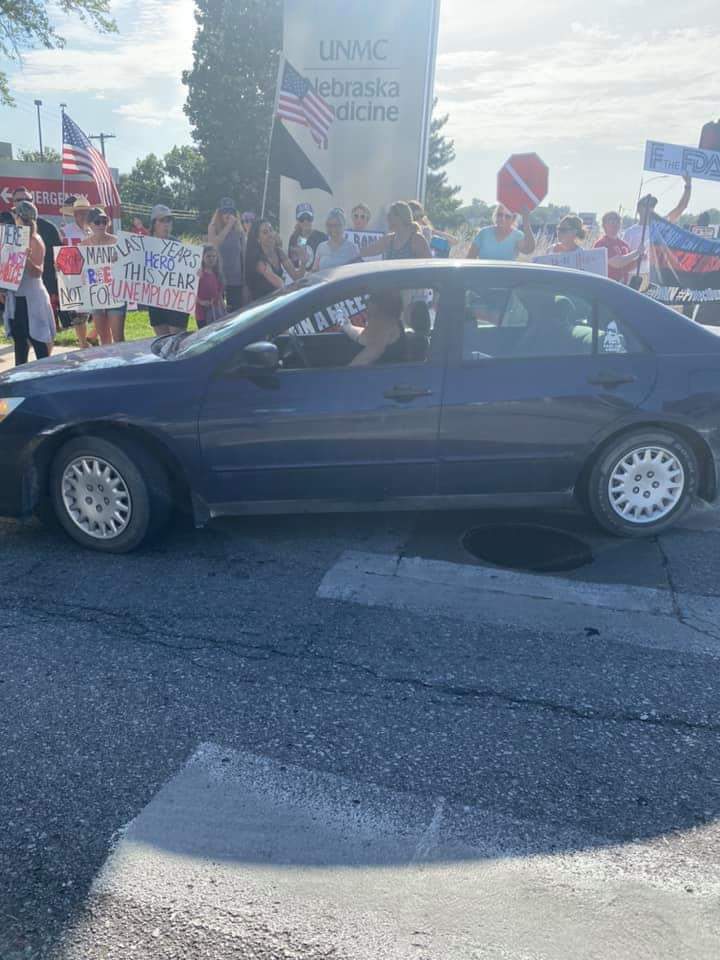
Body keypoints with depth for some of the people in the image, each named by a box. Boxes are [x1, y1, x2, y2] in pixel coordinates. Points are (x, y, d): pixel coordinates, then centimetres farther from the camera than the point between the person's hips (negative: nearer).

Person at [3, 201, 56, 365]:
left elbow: (37, 272, -17)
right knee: (19, 341, 11)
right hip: (16, 298, 8)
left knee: (38, 342, -4)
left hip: (31, 298, -8)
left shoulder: (35, 241, -10)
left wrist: (28, 259, -31)